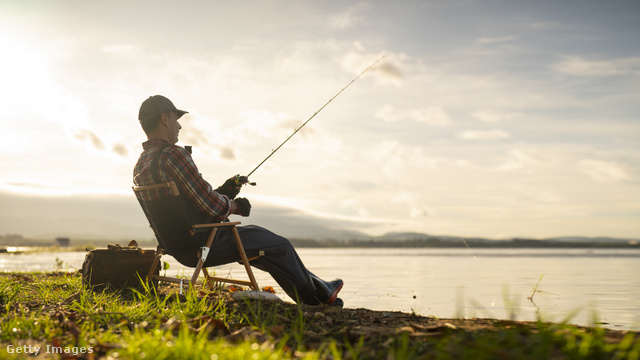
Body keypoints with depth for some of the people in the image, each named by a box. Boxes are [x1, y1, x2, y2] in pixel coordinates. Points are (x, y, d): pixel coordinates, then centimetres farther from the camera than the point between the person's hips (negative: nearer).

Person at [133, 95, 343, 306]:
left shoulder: (139, 167, 8)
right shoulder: (172, 154, -23)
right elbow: (211, 206, -24)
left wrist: (222, 192, 9)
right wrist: (236, 206, -4)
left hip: (179, 249, 10)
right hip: (203, 243, -10)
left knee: (256, 234, 24)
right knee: (279, 246, 7)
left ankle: (320, 289, 32)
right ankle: (315, 300, 29)